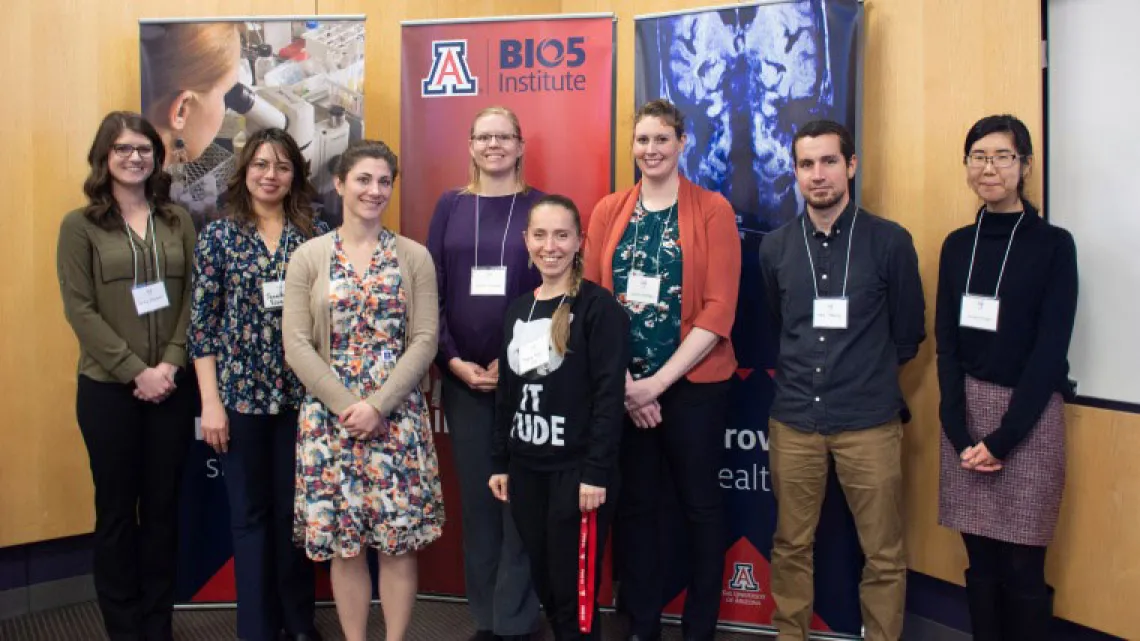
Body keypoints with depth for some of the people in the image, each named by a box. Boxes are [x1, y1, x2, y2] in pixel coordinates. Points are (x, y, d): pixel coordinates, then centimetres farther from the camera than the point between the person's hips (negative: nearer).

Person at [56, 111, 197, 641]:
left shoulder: (177, 221, 7)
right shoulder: (80, 225, 0)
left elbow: (194, 298, 3)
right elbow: (80, 310, -7)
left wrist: (171, 363, -10)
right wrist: (136, 371, -14)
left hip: (174, 387, 2)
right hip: (108, 389, -2)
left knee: (164, 507, 10)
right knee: (117, 510, 9)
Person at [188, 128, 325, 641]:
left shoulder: (315, 234, 3)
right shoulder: (218, 235, 1)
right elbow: (202, 323, -1)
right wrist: (210, 402, -6)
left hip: (302, 393, 1)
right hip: (239, 393, 0)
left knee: (296, 508, 11)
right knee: (250, 513, 10)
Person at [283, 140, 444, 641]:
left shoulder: (414, 257, 2)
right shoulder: (308, 256, 2)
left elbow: (424, 341, -4)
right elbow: (297, 344, -3)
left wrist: (377, 405, -13)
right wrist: (345, 405, -12)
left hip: (398, 417, 0)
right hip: (330, 417, 0)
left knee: (399, 540, 4)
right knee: (343, 543, 8)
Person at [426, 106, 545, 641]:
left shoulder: (540, 206, 2)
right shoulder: (450, 206, 8)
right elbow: (432, 291, 5)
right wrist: (453, 360, -7)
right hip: (463, 374, 2)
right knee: (476, 495, 9)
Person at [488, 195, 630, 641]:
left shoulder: (598, 307, -9)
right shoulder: (517, 310, 11)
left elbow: (610, 394, -14)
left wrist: (597, 471, -17)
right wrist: (499, 462, 13)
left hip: (577, 470, -6)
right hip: (525, 470, 6)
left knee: (574, 593, 3)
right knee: (544, 586, 14)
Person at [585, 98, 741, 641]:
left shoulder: (712, 210, -3)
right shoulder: (608, 212, 6)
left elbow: (719, 310, -10)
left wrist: (659, 380, -14)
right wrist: (623, 379, -7)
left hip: (693, 384, -2)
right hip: (622, 388, 3)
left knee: (700, 504, 9)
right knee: (632, 506, 11)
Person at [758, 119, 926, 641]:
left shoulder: (890, 241, -3)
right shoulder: (775, 247, 4)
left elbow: (908, 334, 6)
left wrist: (869, 376, 11)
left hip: (869, 422, -2)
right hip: (793, 420, 2)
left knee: (884, 555, 7)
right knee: (791, 547, 12)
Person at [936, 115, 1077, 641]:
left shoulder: (1054, 244, -3)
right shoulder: (957, 245, 8)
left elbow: (1050, 348, -7)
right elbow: (947, 342, 6)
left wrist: (1003, 437, -12)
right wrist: (960, 432, -5)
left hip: (1029, 414, -3)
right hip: (966, 410, 3)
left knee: (1022, 567, 1)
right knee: (981, 561, 9)